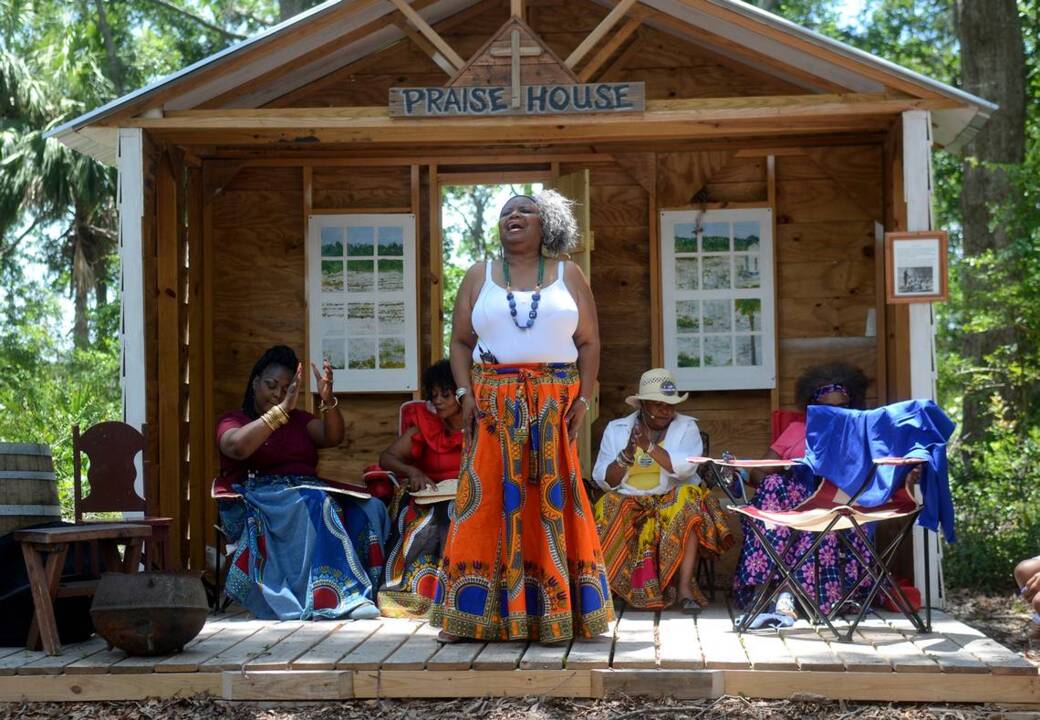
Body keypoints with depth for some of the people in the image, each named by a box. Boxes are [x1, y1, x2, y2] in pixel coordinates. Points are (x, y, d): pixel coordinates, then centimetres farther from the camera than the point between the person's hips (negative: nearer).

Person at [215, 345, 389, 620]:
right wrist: (282, 409, -19)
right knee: (316, 505, -37)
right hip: (260, 499, -5)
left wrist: (328, 399, -13)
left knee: (370, 509, -24)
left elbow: (333, 437, 6)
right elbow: (238, 447, -14)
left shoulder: (299, 420, 25)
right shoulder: (233, 421, 11)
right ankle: (340, 597, -43)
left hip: (309, 490, 5)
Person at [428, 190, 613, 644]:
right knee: (488, 503, -4)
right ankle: (475, 614, -1)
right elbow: (461, 341, 9)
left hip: (555, 406, 0)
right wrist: (466, 394, -5)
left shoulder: (569, 276, 11)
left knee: (554, 502, -2)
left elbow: (589, 342, 8)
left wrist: (584, 397, -4)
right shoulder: (479, 277, 13)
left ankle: (556, 613, 3)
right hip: (493, 404, 0)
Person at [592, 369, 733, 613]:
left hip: (673, 498, -1)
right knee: (609, 509, -29)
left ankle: (684, 588, -35)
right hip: (628, 501, 1)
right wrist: (627, 454, -15)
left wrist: (649, 446, -19)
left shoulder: (686, 426, 6)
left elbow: (685, 467, -13)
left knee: (688, 502, -33)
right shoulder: (616, 429, 9)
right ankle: (599, 587, -24)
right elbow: (604, 481, 1)